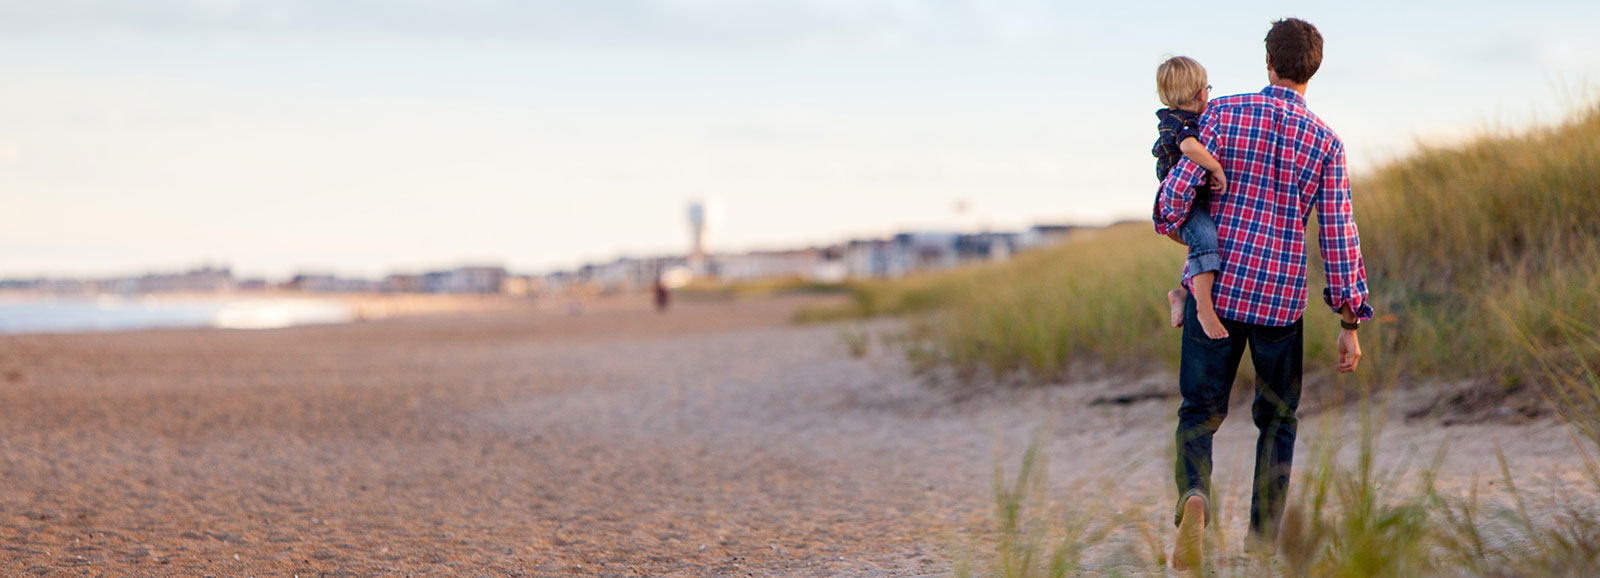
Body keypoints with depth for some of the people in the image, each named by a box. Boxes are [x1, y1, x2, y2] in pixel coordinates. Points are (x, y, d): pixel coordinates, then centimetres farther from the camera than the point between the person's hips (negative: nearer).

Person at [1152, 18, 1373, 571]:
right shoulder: (1325, 142, -1)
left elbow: (1181, 186, -8)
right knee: (1277, 417, 17)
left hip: (1215, 286, 0)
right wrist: (1351, 321, 2)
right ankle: (1264, 539, 14)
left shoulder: (1223, 113, -2)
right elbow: (1338, 235, -3)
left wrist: (1169, 223, 17)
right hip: (1281, 297, 0)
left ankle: (1194, 493, -22)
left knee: (1200, 410, 7)